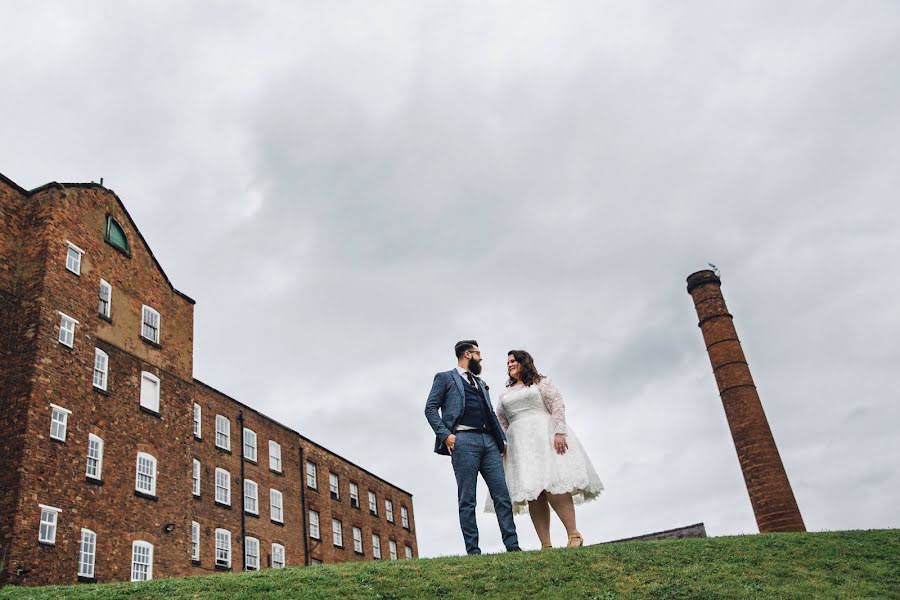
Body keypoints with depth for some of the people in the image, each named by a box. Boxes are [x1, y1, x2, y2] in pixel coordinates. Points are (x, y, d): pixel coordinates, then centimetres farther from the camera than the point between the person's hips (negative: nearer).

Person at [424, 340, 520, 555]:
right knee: (467, 501, -6)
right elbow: (430, 408, 1)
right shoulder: (445, 378, 11)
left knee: (502, 496, -3)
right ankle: (473, 551, -5)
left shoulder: (481, 384, 30)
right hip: (464, 440, -6)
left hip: (489, 441, 6)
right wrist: (445, 434, -12)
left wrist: (502, 439, 12)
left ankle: (513, 546, -3)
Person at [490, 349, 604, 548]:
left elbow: (557, 406, -1)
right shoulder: (505, 394, 25)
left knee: (552, 485, -21)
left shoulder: (541, 382, 11)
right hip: (519, 443, 4)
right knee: (532, 494, -8)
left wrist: (559, 432, -15)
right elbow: (500, 423, 21)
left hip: (544, 437, -4)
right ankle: (546, 545, -11)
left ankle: (574, 535, -18)